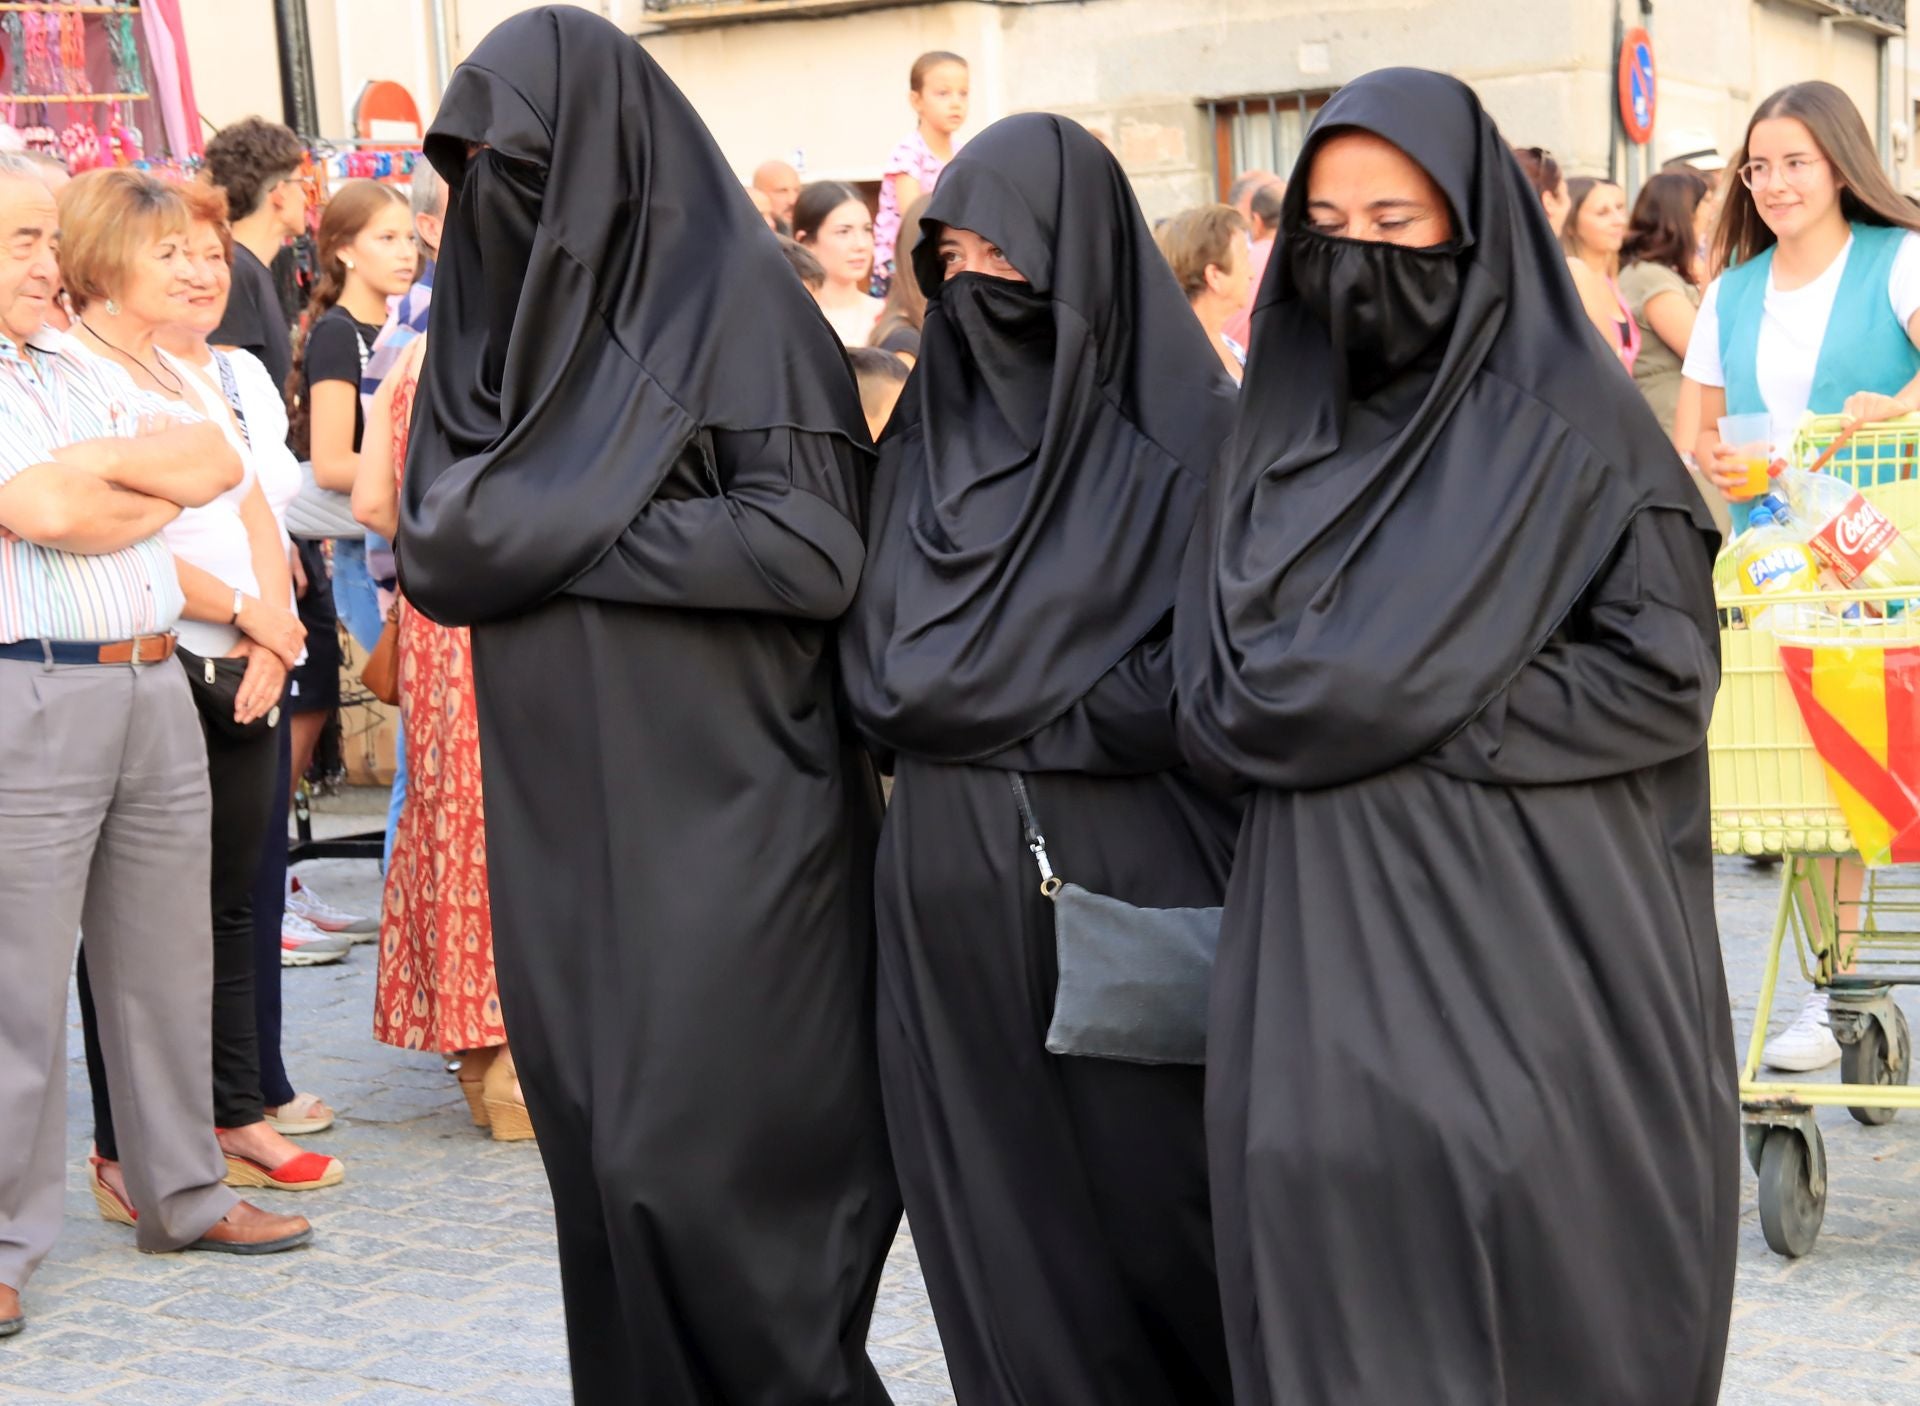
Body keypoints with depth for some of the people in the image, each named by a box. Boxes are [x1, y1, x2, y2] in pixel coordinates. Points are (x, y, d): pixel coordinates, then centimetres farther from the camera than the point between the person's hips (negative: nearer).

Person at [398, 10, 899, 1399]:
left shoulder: (737, 296, -7)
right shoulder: (492, 308, 12)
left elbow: (812, 550, -15)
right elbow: (435, 545, 8)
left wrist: (565, 529, -12)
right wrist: (584, 520, -10)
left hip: (718, 810, -6)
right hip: (556, 815, 6)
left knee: (692, 1160, -7)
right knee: (604, 1152, 9)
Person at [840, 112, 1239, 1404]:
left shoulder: (1188, 429, -5)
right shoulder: (927, 435, 11)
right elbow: (884, 671, 9)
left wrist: (997, 708, -7)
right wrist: (1071, 704, -5)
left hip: (1134, 888, -4)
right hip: (954, 894, 4)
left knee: (1148, 1192, 3)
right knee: (1000, 1216, 8)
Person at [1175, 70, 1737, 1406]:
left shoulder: (1575, 425, -2)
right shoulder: (1279, 430, 12)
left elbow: (1665, 675, -8)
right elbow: (1215, 681, 10)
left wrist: (1445, 719, -13)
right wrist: (1322, 700, -10)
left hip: (1529, 925, -4)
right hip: (1323, 925, 4)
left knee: (1528, 1239, -4)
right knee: (1333, 1198, -2)